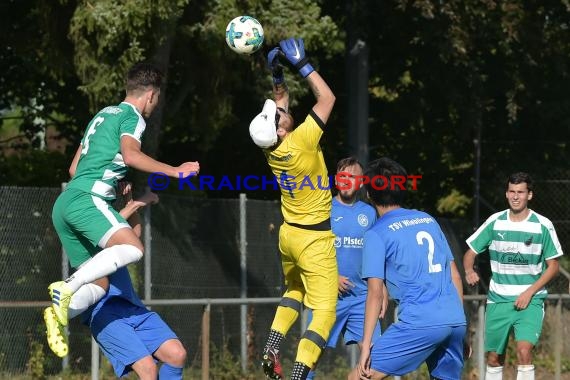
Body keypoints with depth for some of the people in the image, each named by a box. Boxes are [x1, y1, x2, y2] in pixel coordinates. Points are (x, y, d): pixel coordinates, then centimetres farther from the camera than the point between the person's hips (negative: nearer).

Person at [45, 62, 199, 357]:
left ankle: (60, 313, -20)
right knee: (132, 247, -30)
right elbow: (130, 155, -18)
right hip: (87, 198, -9)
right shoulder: (132, 116, 2)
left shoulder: (104, 114, 28)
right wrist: (174, 171, -13)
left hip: (63, 205, 9)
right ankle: (67, 288, -36)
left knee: (99, 285, 5)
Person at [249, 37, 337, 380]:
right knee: (324, 310, -7)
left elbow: (280, 102, 13)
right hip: (315, 239, -8)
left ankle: (271, 350, 15)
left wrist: (278, 75, 7)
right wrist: (301, 64, -15)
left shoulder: (271, 148, -7)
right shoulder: (301, 143, -25)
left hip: (288, 234, 8)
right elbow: (327, 97, -18)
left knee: (294, 291, 30)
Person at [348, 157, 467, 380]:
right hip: (455, 320, 6)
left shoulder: (376, 234, 2)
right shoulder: (429, 220, 19)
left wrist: (366, 344, -5)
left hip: (419, 323, -6)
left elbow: (375, 293, -5)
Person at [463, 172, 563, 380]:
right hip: (498, 300, 3)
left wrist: (529, 292, -11)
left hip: (530, 300, -3)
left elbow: (553, 266, 1)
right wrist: (469, 271, -15)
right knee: (494, 359, 6)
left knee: (524, 350, -23)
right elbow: (470, 252, 8)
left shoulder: (543, 226, -4)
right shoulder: (495, 222, 2)